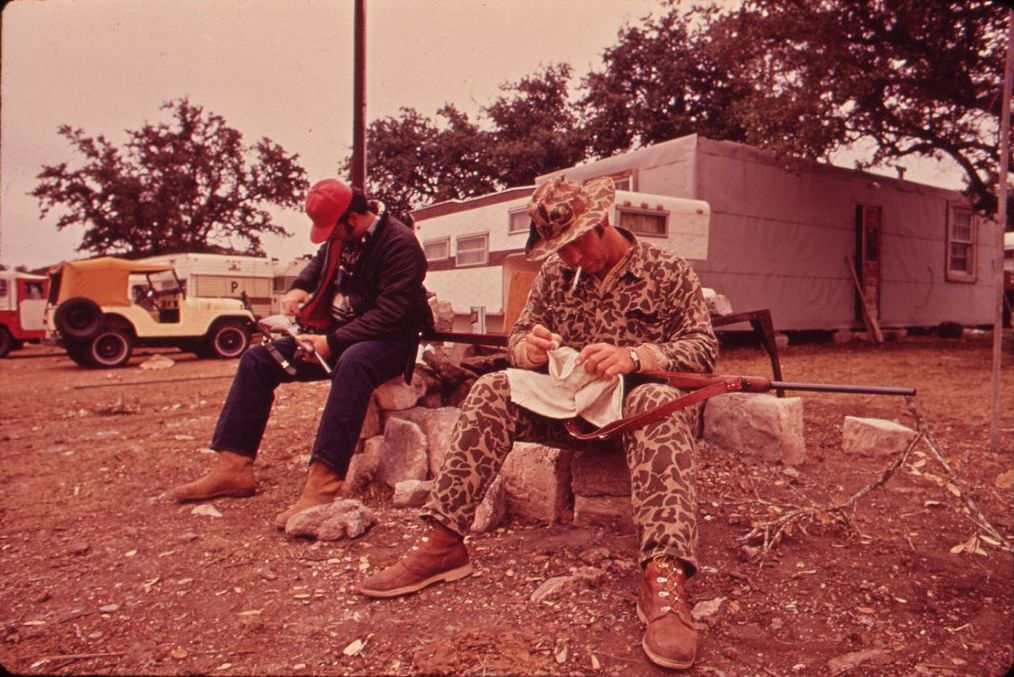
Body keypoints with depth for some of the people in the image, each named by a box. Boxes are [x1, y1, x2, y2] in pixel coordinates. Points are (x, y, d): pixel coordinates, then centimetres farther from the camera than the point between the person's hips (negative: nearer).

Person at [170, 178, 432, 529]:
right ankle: (234, 467, -4)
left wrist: (333, 341, -29)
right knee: (259, 358, -1)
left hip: (389, 341, -8)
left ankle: (322, 485, -48)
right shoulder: (342, 237, 5)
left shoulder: (400, 244, -19)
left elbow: (390, 315, -26)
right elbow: (320, 262, 28)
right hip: (338, 334, 8)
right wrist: (300, 288, 6)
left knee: (352, 363, -43)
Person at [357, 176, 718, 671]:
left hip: (635, 400, -3)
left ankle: (664, 574, -49)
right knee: (492, 390, -22)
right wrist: (528, 347, -17)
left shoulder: (668, 271, -1)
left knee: (661, 403, -38)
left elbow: (704, 347, -9)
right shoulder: (555, 273, 9)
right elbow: (518, 335, 11)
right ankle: (443, 541, -25)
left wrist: (634, 357, -28)